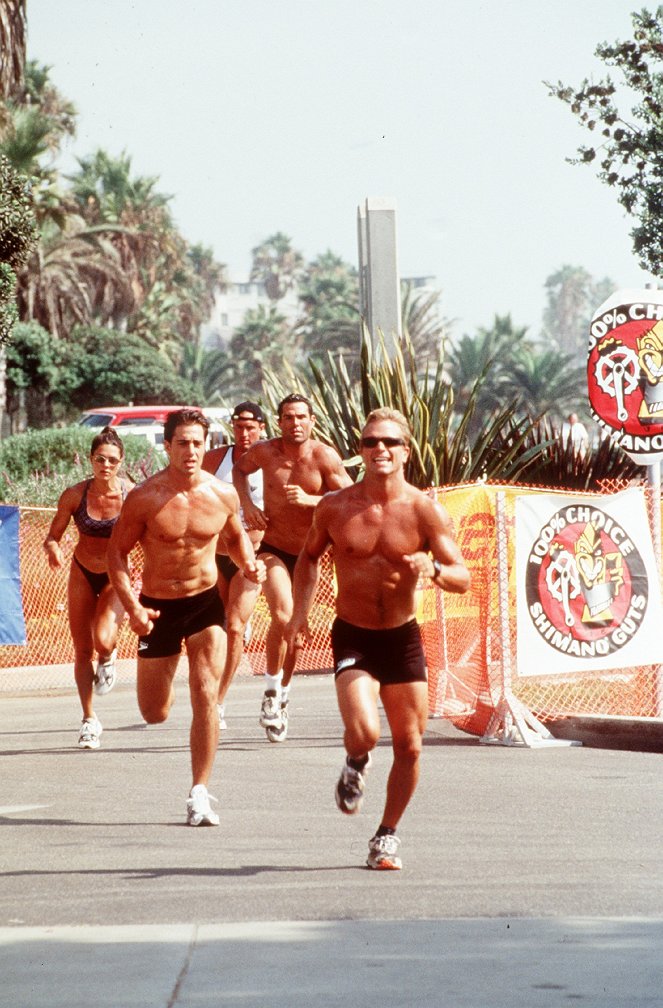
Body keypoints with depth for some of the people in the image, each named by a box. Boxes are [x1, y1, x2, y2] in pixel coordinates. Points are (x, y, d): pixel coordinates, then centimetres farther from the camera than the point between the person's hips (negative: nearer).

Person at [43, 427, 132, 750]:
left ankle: (109, 658, 14)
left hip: (116, 576, -2)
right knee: (82, 651, 3)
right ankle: (89, 720, 17)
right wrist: (53, 548, -29)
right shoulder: (75, 495, -15)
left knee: (103, 640, -24)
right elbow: (52, 536, -5)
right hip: (82, 574, 2)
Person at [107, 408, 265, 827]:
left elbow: (236, 535, 14)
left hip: (206, 602, 1)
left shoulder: (223, 494, -6)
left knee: (206, 695, -15)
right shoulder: (145, 498, -14)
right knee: (155, 714, 9)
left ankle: (200, 793, -9)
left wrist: (250, 564, -7)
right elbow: (117, 550, -7)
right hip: (158, 606, -1)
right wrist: (132, 606, -17)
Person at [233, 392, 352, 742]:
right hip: (273, 549, -1)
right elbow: (240, 469, 14)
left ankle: (280, 699, 33)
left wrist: (309, 500, -27)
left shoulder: (325, 457, -13)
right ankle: (272, 691, -9)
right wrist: (246, 504, -2)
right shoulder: (265, 452, -8)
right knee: (282, 615, -25)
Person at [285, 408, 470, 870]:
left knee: (410, 745, 5)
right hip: (352, 637, -1)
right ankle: (356, 764, 16)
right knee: (363, 731, -22)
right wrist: (301, 609, 2)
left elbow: (463, 577, -11)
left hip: (403, 638, 1)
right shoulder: (335, 507, -5)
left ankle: (387, 834, 26)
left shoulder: (425, 511, -9)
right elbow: (310, 556, 15)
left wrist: (432, 569, -32)